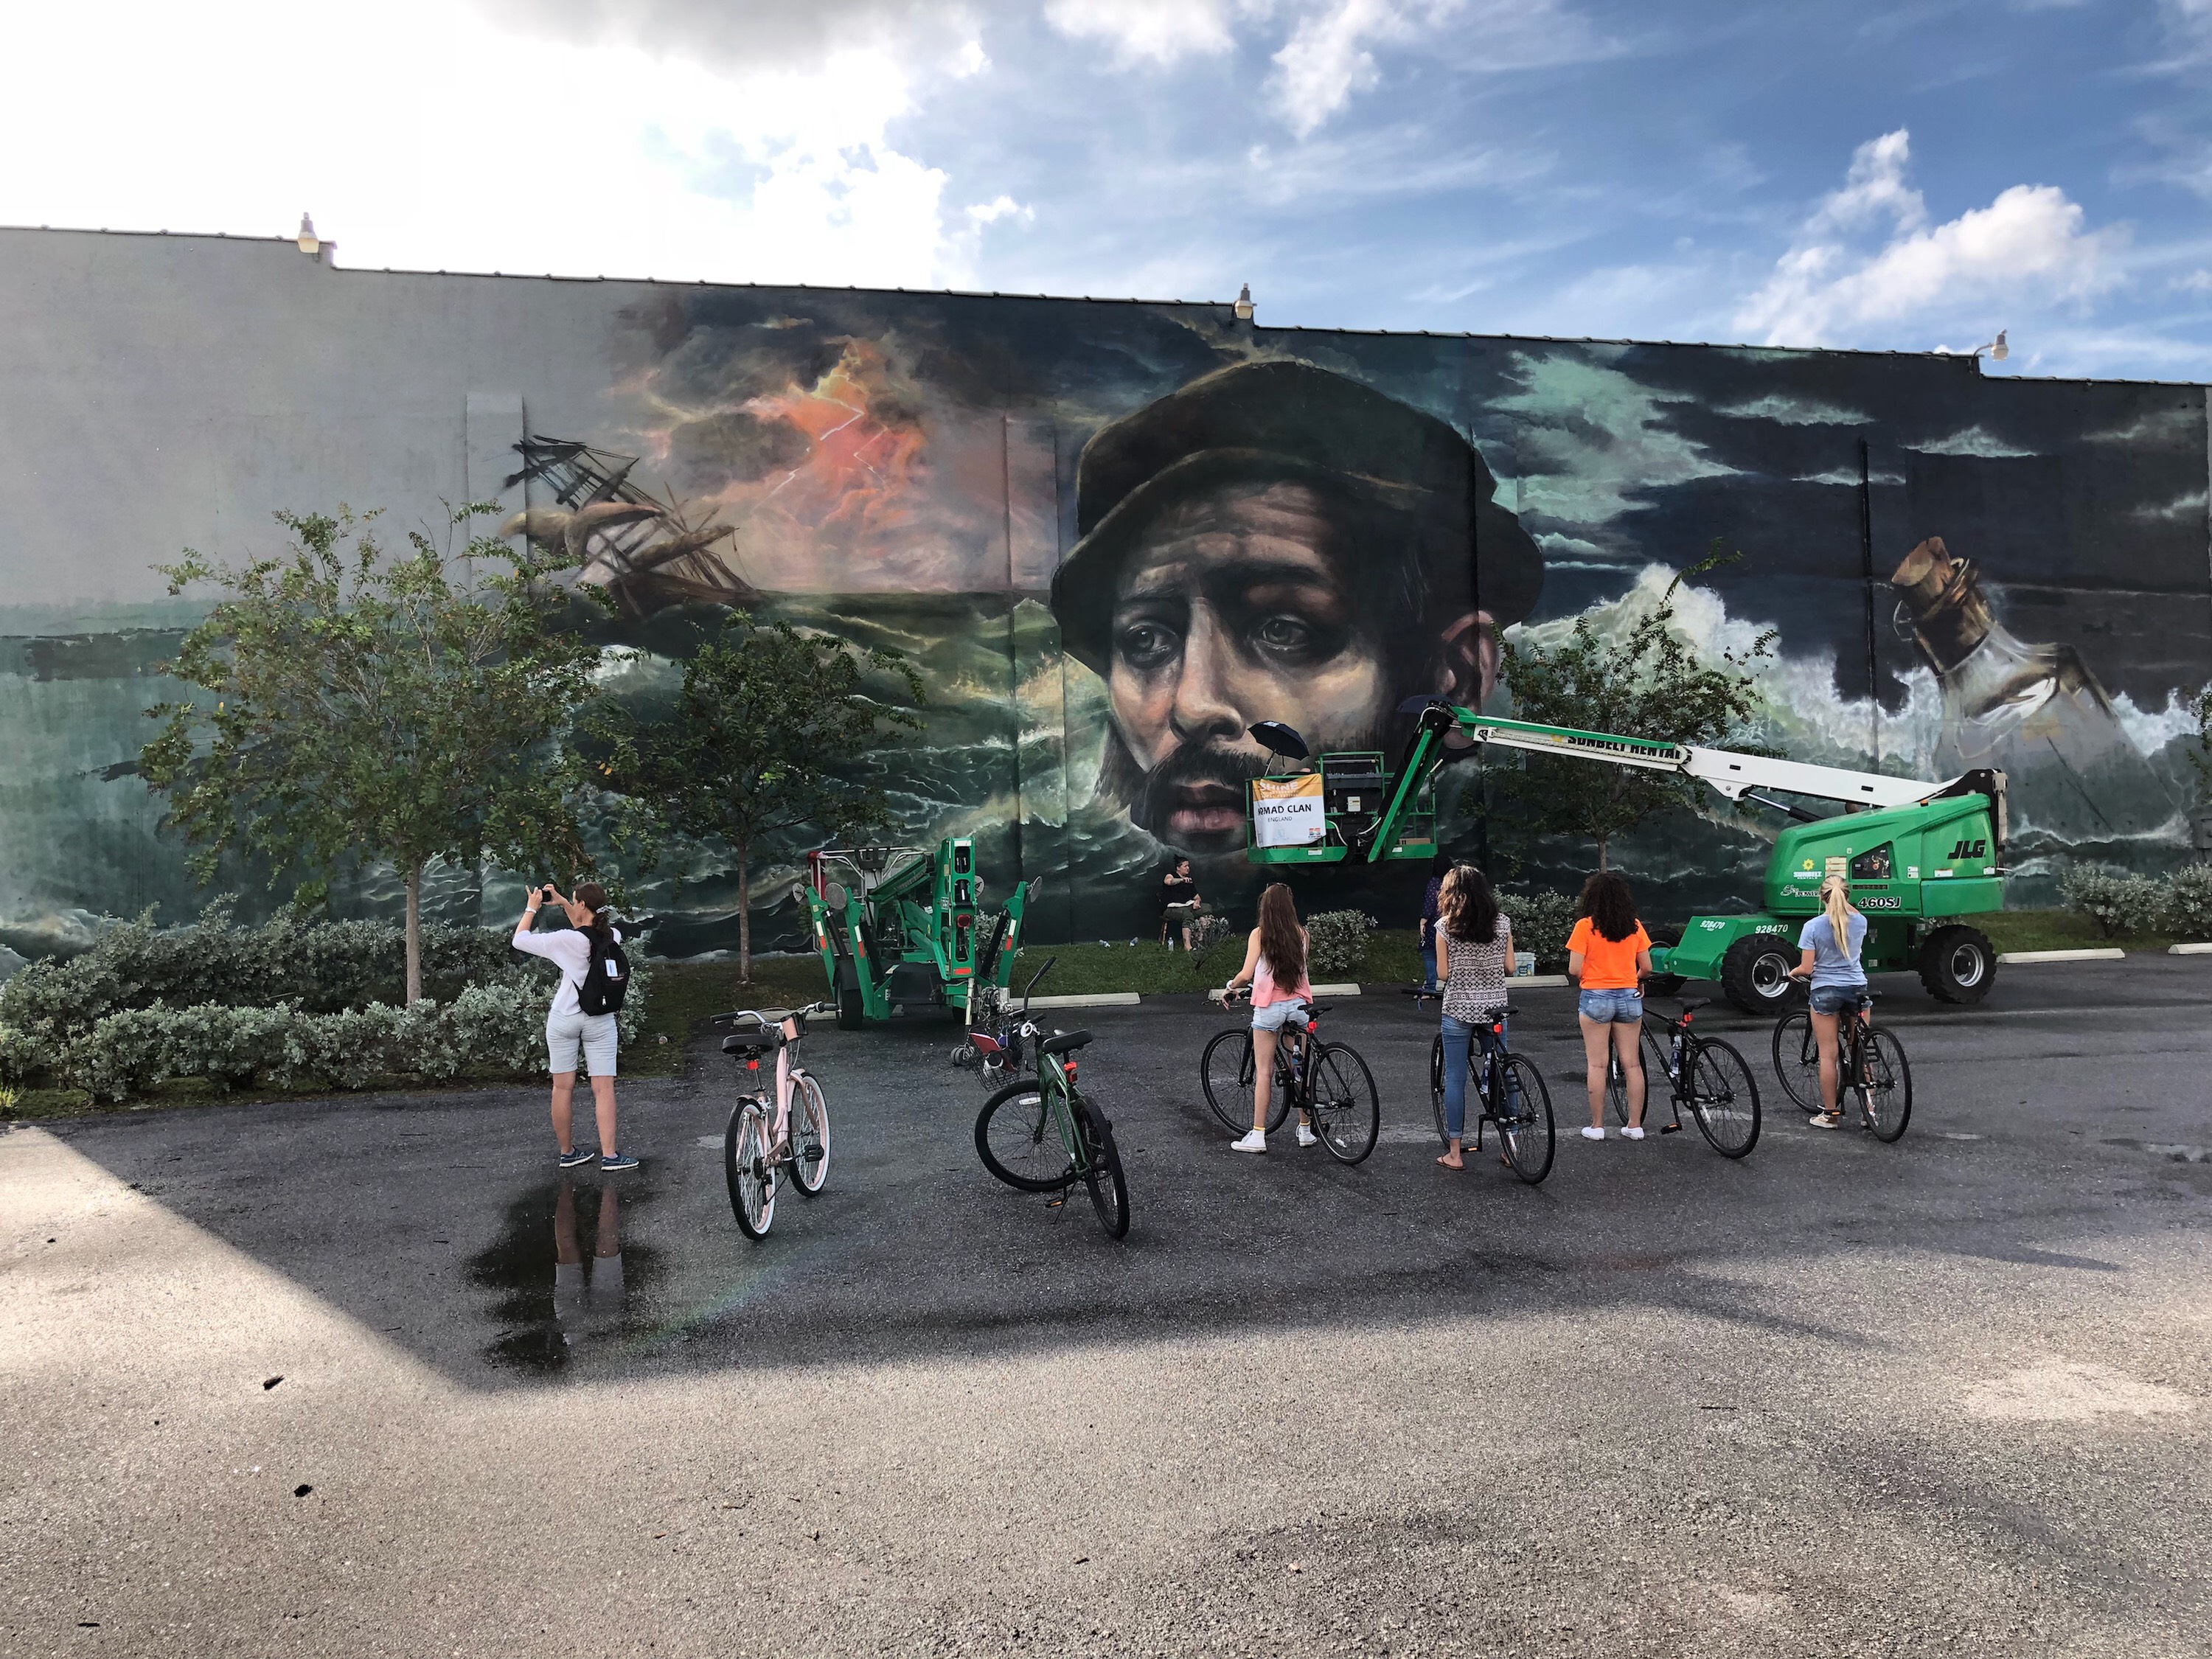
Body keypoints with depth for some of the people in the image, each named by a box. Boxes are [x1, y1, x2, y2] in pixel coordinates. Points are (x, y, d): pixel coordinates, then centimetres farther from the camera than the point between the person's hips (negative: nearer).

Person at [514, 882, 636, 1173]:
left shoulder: (568, 941, -15)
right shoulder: (614, 937, -2)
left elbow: (519, 939, -6)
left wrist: (532, 908, 6)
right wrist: (562, 903, 19)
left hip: (564, 1018, -2)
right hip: (600, 1020, 2)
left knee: (563, 1088, 9)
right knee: (604, 1088, 1)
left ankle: (567, 1152, 17)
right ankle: (609, 1155, -4)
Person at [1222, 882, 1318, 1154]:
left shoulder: (1259, 934, -6)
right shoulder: (1301, 934, 4)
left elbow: (1246, 975, -12)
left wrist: (1230, 987, 9)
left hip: (1269, 1006, -3)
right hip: (1299, 1003, 3)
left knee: (1264, 1072, 1)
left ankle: (1258, 1136, 3)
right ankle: (1306, 1131, 20)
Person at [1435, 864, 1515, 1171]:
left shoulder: (1445, 926, -8)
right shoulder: (1502, 922, 0)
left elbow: (1443, 973, -7)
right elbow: (1510, 967, 2)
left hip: (1458, 1010, -3)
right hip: (1494, 1008, 3)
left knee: (1455, 1079, 4)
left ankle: (1454, 1154, 6)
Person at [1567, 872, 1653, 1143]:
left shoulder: (1585, 927, -10)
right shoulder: (1634, 926, 1)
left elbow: (1574, 969, -12)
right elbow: (1646, 967, 4)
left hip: (1596, 998, -3)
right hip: (1629, 998, 3)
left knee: (1597, 1065, 3)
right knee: (1632, 1064, 9)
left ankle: (1597, 1126, 7)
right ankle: (1635, 1126, 13)